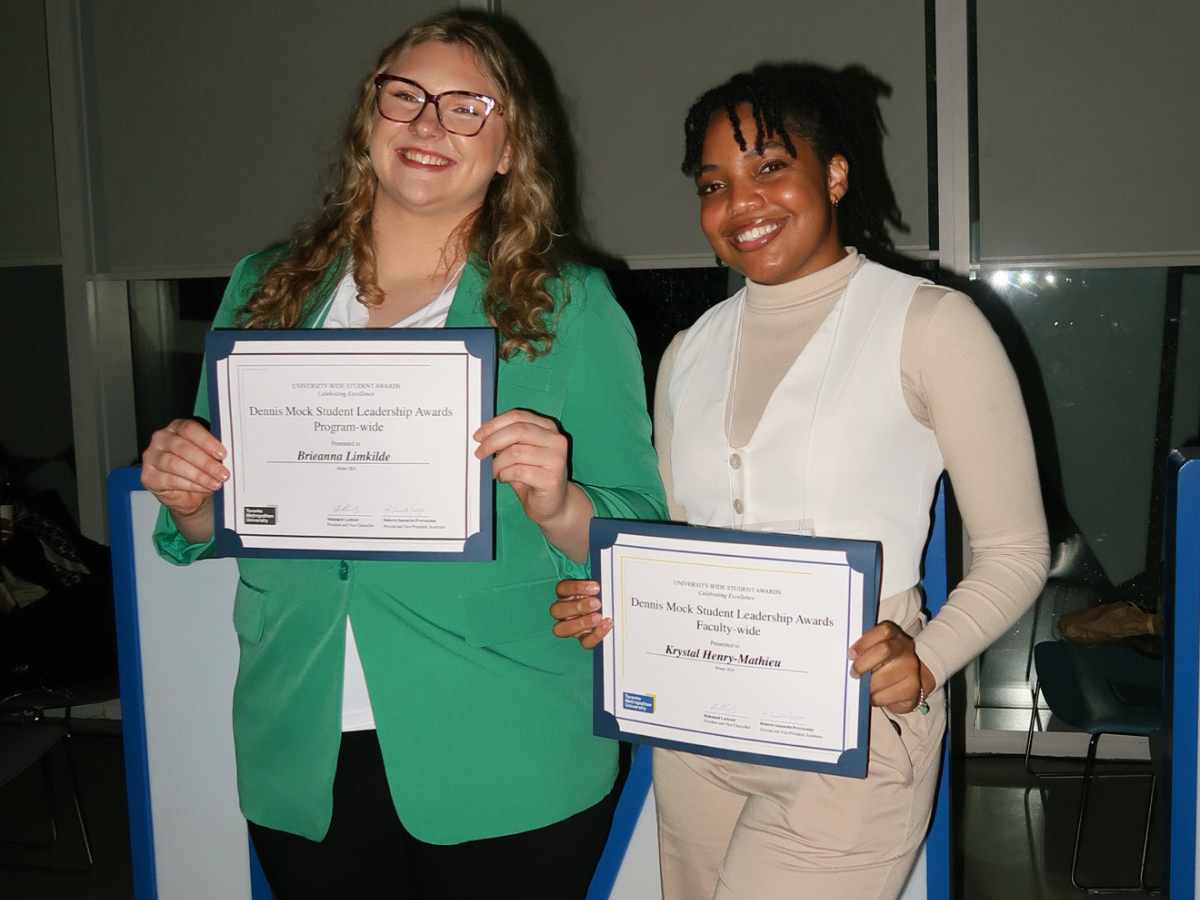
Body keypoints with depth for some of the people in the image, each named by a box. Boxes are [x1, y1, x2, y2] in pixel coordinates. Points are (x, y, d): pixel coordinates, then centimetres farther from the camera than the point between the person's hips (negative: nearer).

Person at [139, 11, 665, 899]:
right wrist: (190, 501, -7)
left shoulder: (570, 306, -4)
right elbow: (221, 524, 14)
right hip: (301, 760, 3)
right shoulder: (267, 292, 6)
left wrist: (557, 506, -24)